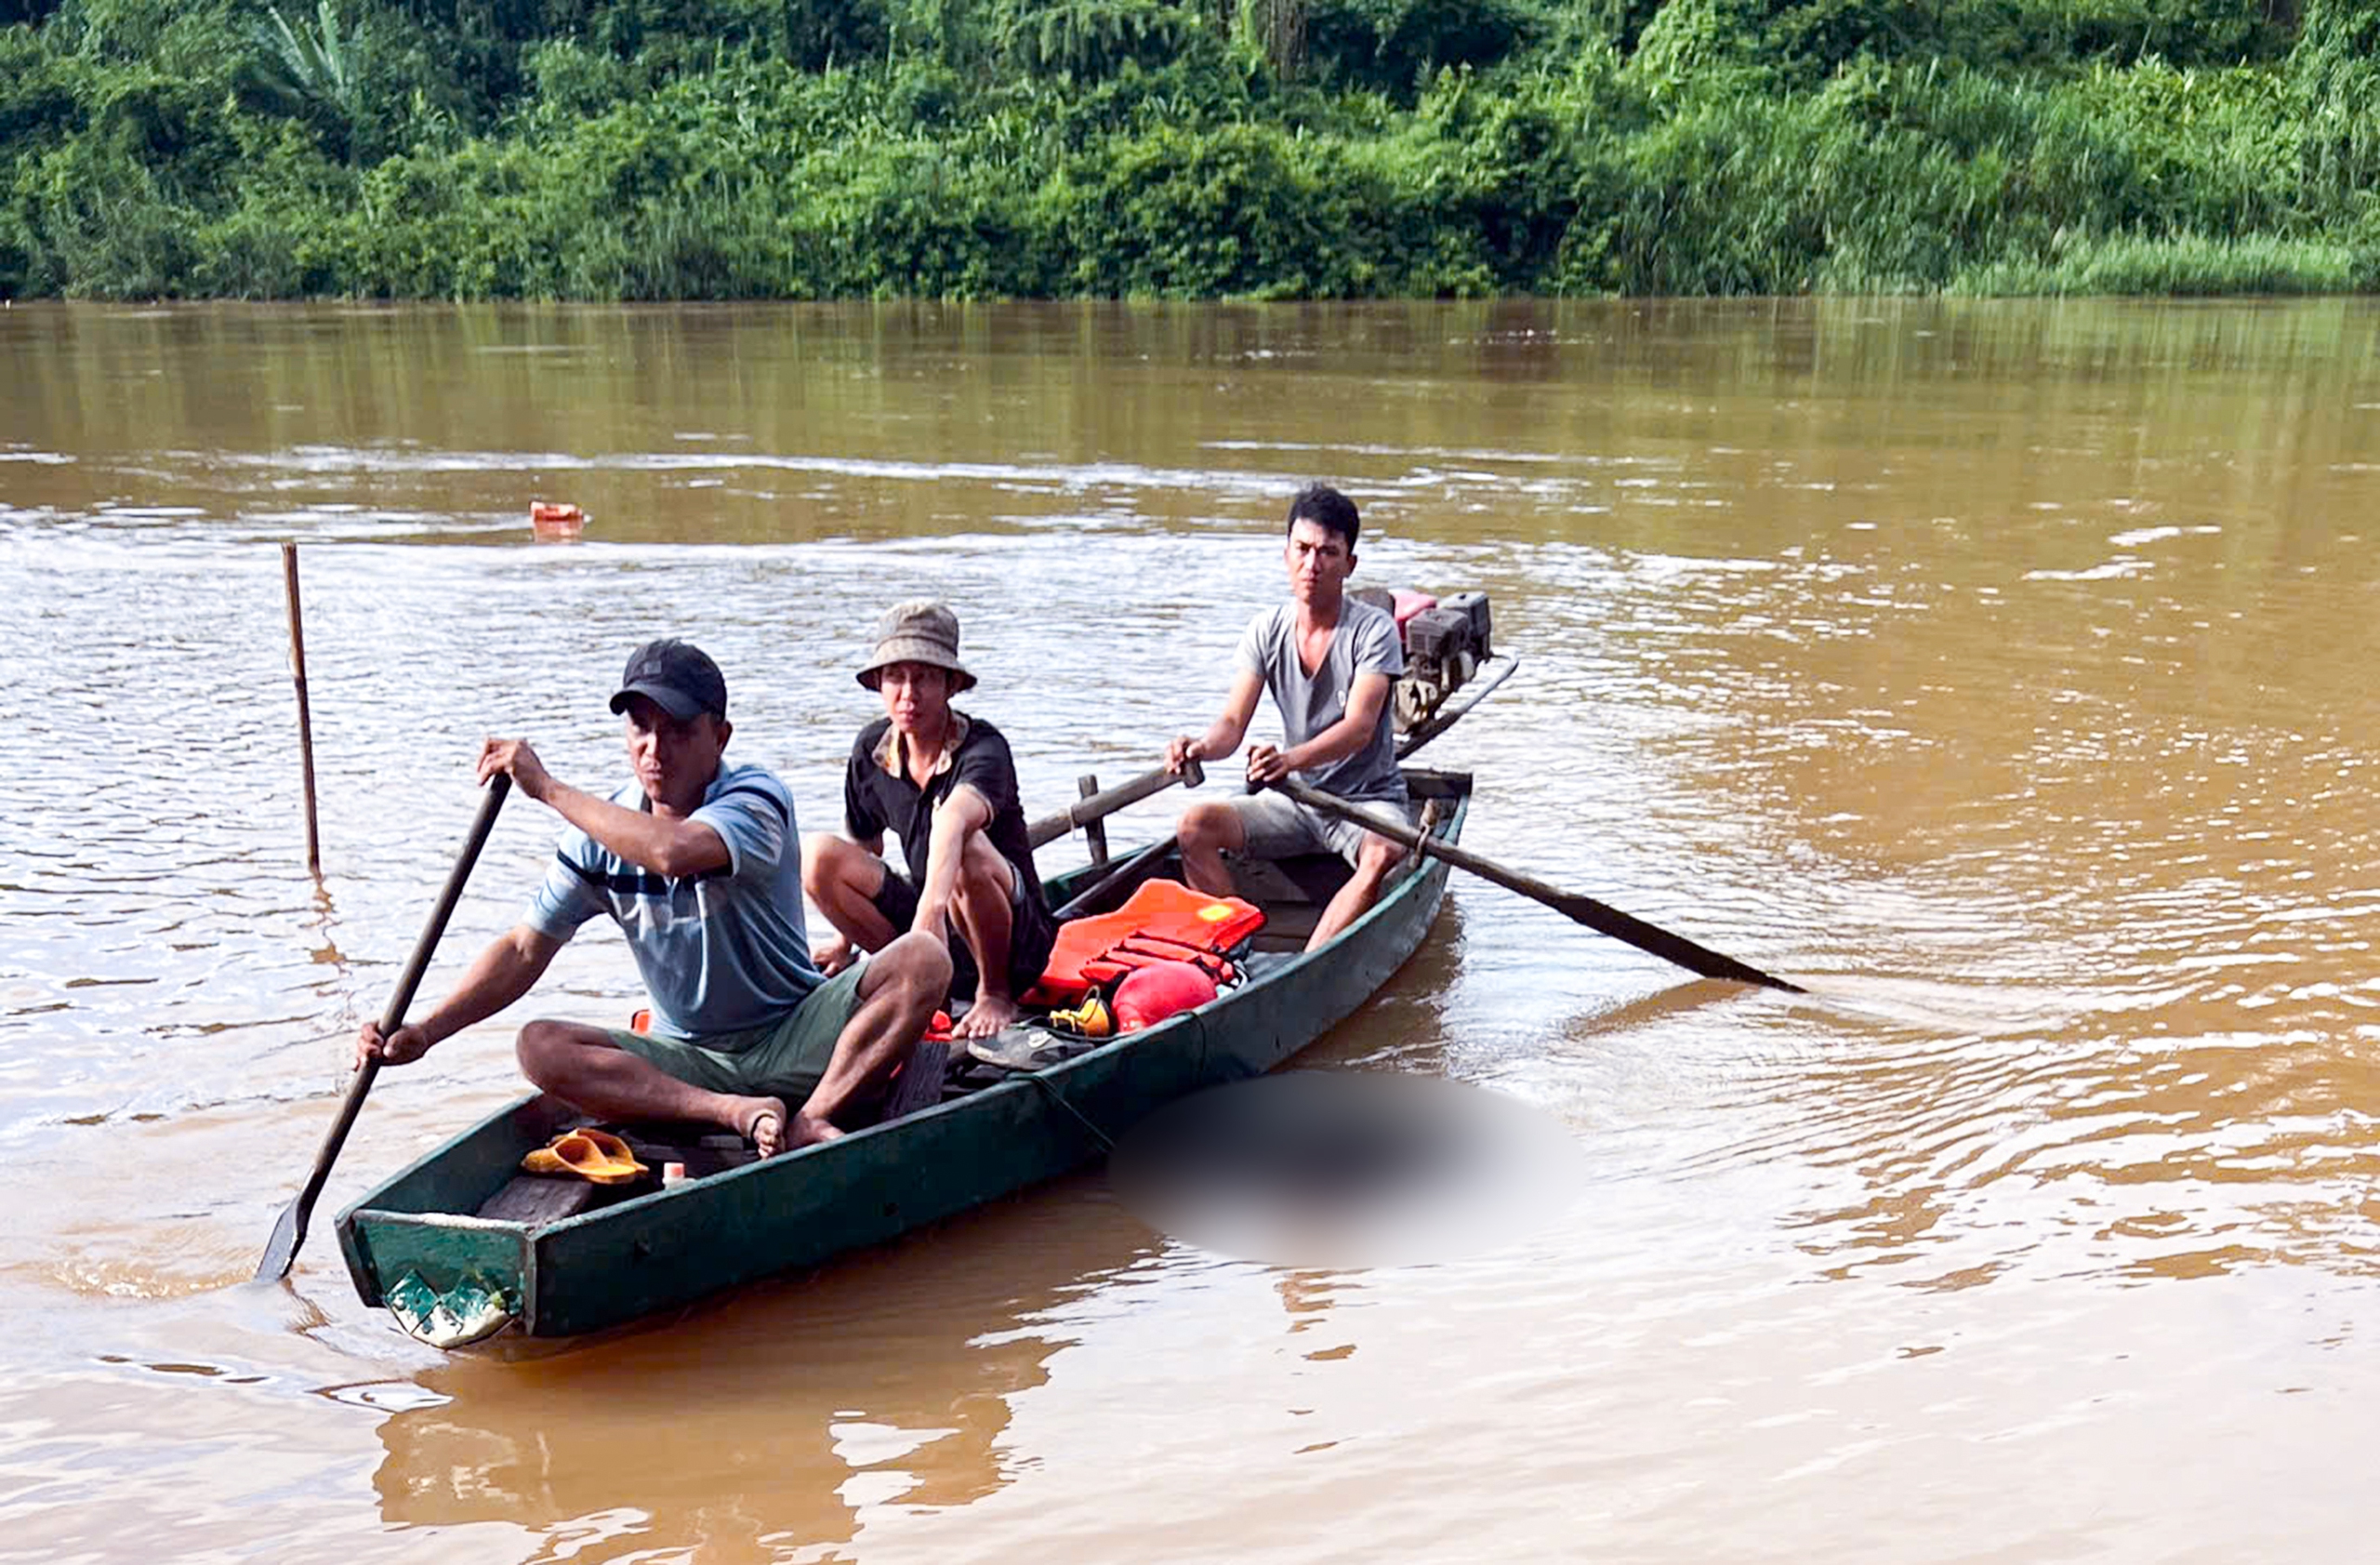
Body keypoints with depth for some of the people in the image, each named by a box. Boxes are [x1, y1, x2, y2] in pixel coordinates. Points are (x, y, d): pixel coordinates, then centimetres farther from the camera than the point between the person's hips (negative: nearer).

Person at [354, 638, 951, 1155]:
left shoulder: (756, 799, -15)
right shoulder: (602, 830, 1)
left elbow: (674, 851, -38)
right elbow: (524, 949, 3)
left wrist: (548, 788, -28)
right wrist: (424, 1031, -10)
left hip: (797, 1038, -4)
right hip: (688, 1061, 4)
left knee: (922, 961, -28)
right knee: (540, 1046, -22)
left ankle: (810, 1122, -34)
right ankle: (743, 1114, -35)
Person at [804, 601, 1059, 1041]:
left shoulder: (983, 749, -21)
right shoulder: (871, 749, -1)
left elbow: (953, 819, -44)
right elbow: (863, 845, 15)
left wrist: (932, 909, -62)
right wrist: (847, 940, 25)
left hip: (1018, 939, -5)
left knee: (967, 849, -37)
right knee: (817, 855, -12)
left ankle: (996, 993, -14)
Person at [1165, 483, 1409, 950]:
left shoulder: (1374, 629, -12)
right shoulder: (1266, 631, 1)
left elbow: (1359, 726, -25)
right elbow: (1233, 722, -7)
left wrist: (1292, 758, -45)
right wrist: (1205, 746, -32)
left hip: (1369, 800, -4)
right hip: (1295, 799, 4)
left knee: (1384, 854, -36)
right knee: (1195, 825, -18)